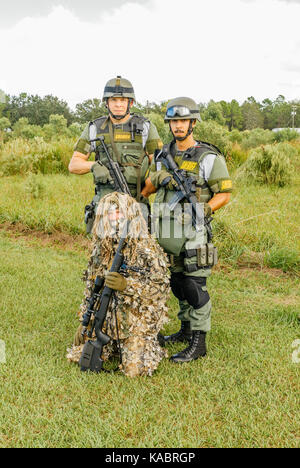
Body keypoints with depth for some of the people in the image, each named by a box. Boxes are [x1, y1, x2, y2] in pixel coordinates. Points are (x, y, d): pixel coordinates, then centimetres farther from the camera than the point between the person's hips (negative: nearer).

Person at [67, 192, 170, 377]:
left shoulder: (147, 249, -12)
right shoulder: (100, 249, 6)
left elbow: (161, 288, -18)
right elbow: (91, 288, 14)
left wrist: (127, 285, -31)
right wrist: (84, 322, 10)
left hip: (137, 320, -5)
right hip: (105, 319, 5)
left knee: (135, 369, -17)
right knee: (78, 355, -2)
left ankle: (152, 346, 16)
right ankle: (116, 345, 22)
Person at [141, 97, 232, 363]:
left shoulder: (209, 158, -7)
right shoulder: (163, 155, 10)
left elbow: (225, 193, -7)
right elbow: (153, 183, 22)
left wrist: (205, 209, -20)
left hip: (193, 232, -6)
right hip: (166, 231, 6)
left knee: (195, 286, -3)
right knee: (178, 283, 16)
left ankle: (198, 343, 7)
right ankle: (186, 329, 32)